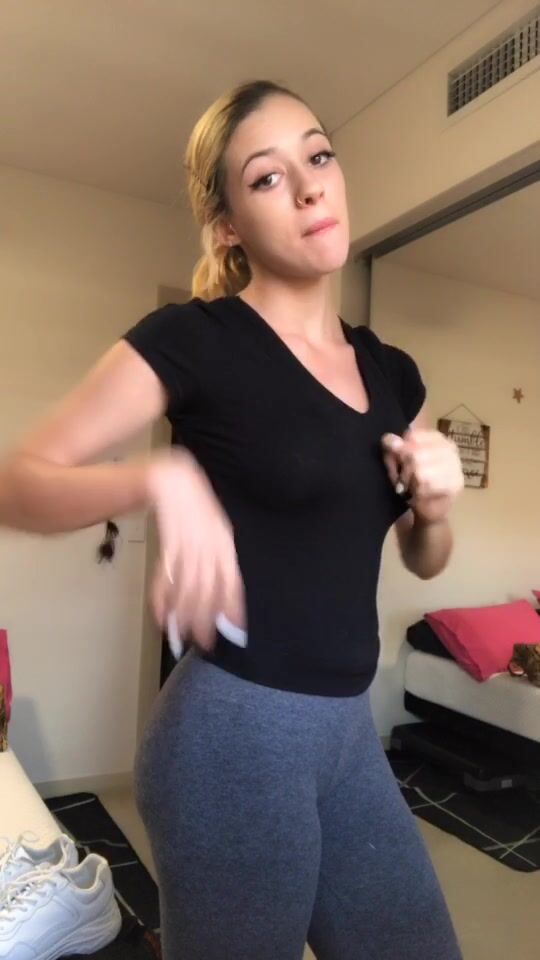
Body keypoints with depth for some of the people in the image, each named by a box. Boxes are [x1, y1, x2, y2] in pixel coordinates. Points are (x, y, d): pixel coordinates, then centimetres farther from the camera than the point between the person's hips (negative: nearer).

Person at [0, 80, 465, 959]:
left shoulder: (391, 371, 6)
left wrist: (435, 503, -7)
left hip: (348, 728, 6)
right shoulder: (193, 340, -11)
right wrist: (161, 478, -29)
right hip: (234, 731, -6)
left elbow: (424, 561, 15)